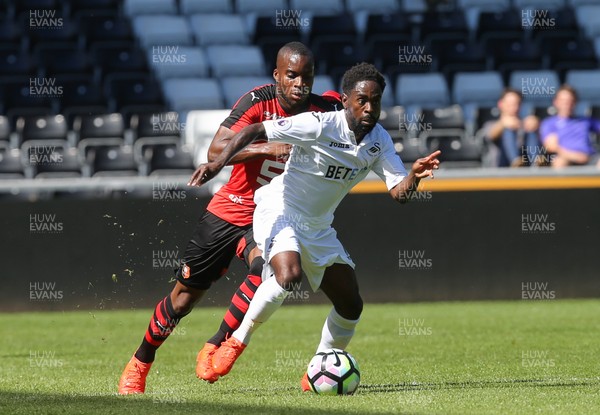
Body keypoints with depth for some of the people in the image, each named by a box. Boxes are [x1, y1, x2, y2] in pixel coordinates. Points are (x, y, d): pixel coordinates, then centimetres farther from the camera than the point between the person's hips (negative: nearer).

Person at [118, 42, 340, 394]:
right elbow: (216, 150, -28)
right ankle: (139, 365, 31)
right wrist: (267, 148, -40)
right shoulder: (258, 101, -18)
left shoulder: (323, 111, -9)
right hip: (230, 209, -1)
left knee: (265, 267, -32)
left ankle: (214, 349, -16)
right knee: (184, 296, 7)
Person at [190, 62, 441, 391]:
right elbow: (253, 131, -22)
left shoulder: (379, 140, -4)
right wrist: (219, 163, -36)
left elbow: (399, 192, -8)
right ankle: (236, 342, -15)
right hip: (280, 211, -7)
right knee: (288, 275, -34)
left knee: (351, 305, 4)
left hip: (318, 227, 7)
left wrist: (415, 174, -31)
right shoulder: (319, 126, -22)